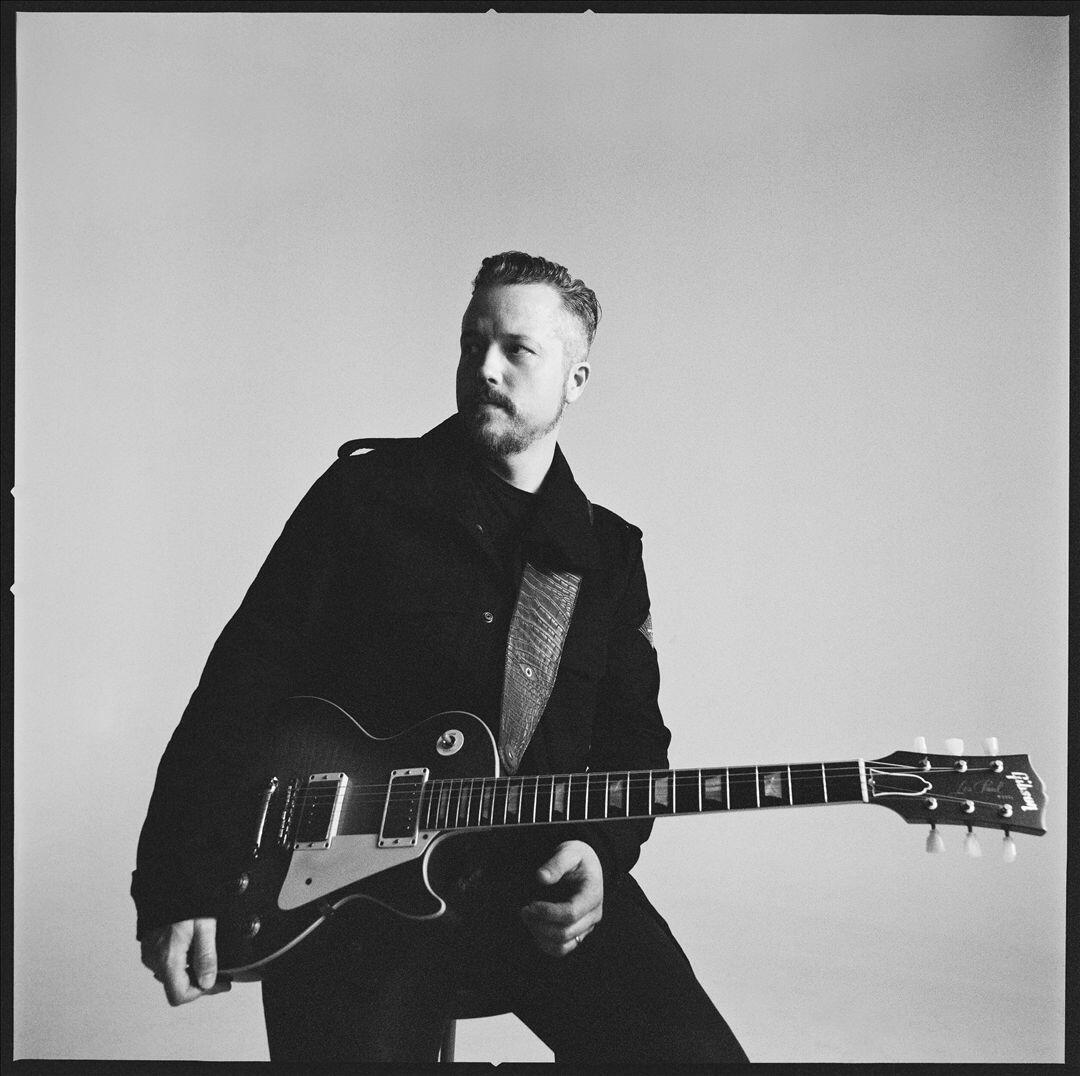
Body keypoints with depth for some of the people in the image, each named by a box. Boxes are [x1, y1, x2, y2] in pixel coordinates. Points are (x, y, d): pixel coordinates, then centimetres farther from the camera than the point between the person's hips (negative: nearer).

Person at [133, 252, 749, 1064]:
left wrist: (600, 846, -8)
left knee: (695, 1053, -14)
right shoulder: (365, 495, 4)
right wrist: (179, 884, -6)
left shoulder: (608, 552, 13)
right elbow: (245, 684, 1)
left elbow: (632, 732, 14)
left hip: (546, 880, 3)